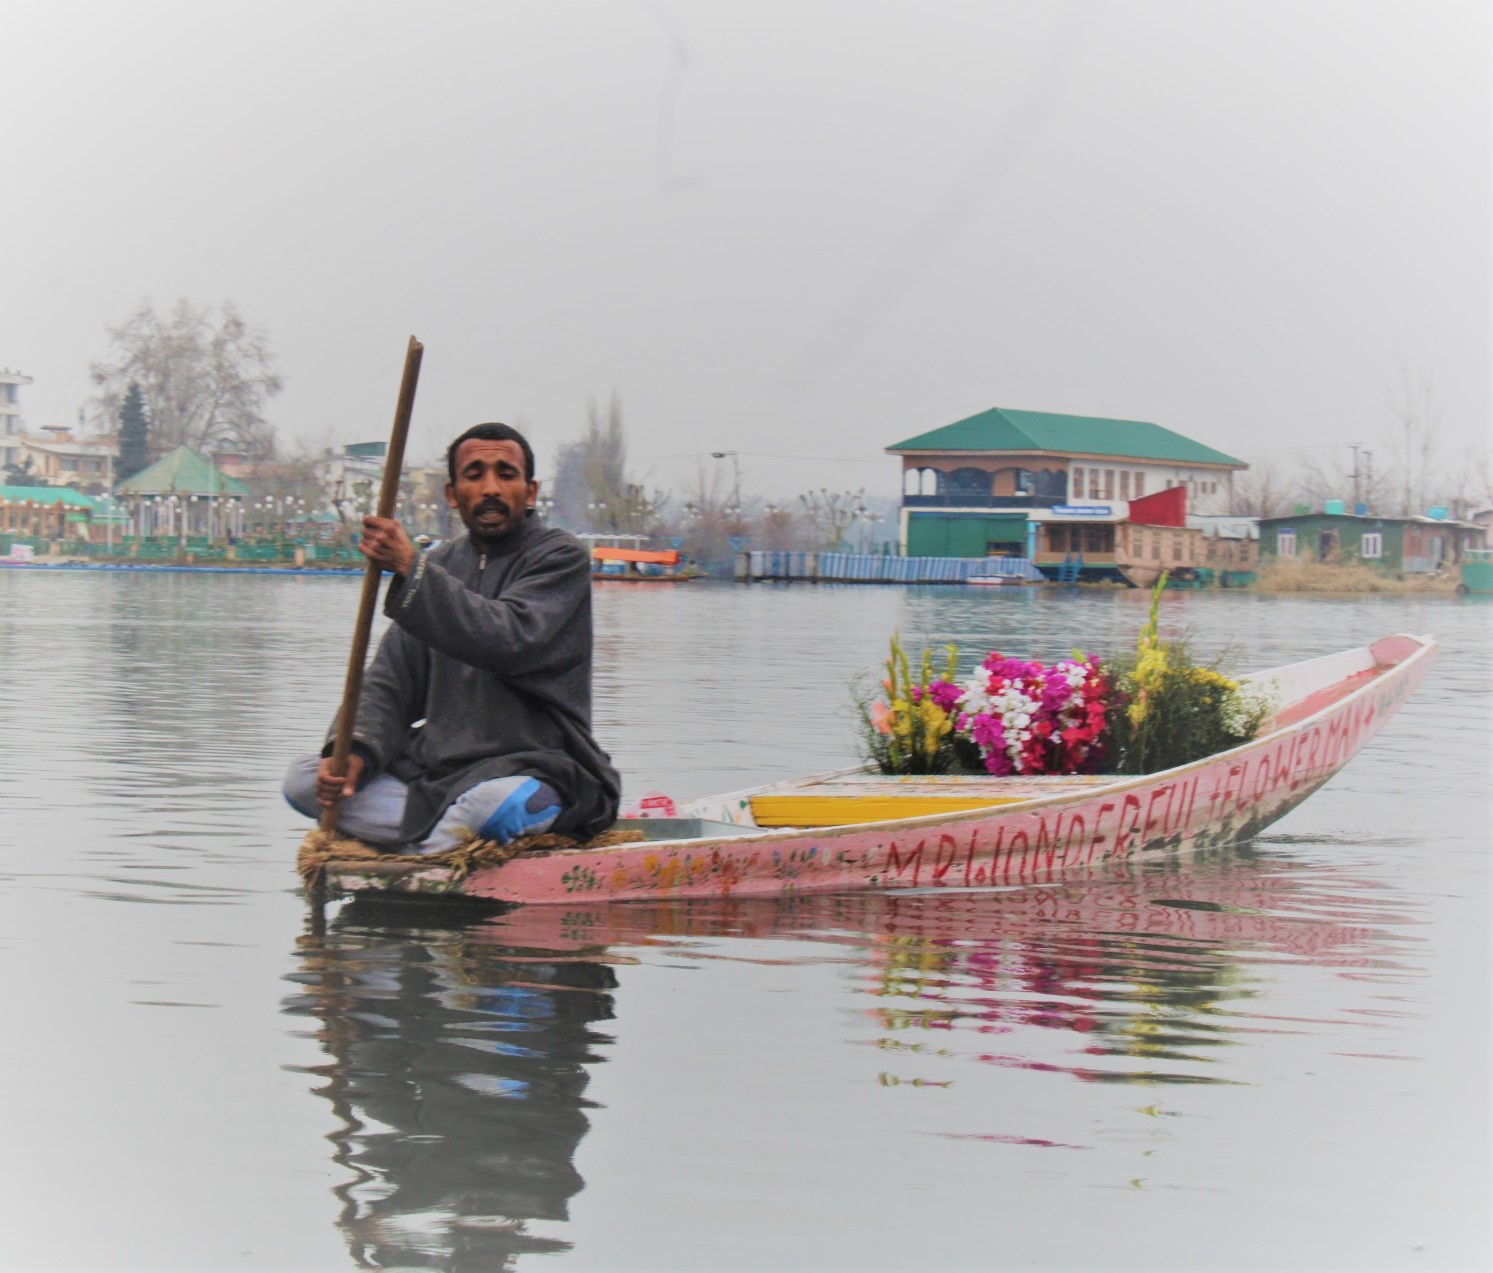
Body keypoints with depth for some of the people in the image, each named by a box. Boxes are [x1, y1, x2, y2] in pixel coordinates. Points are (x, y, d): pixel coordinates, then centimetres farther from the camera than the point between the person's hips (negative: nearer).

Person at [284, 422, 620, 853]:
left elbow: (509, 639, -23)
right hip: (436, 766, 6)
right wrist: (356, 749, -10)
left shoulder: (561, 556, -5)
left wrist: (410, 569, -27)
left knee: (499, 801, -41)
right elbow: (390, 680, 10)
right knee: (302, 777, -9)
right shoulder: (440, 564, 13)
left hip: (532, 771, -6)